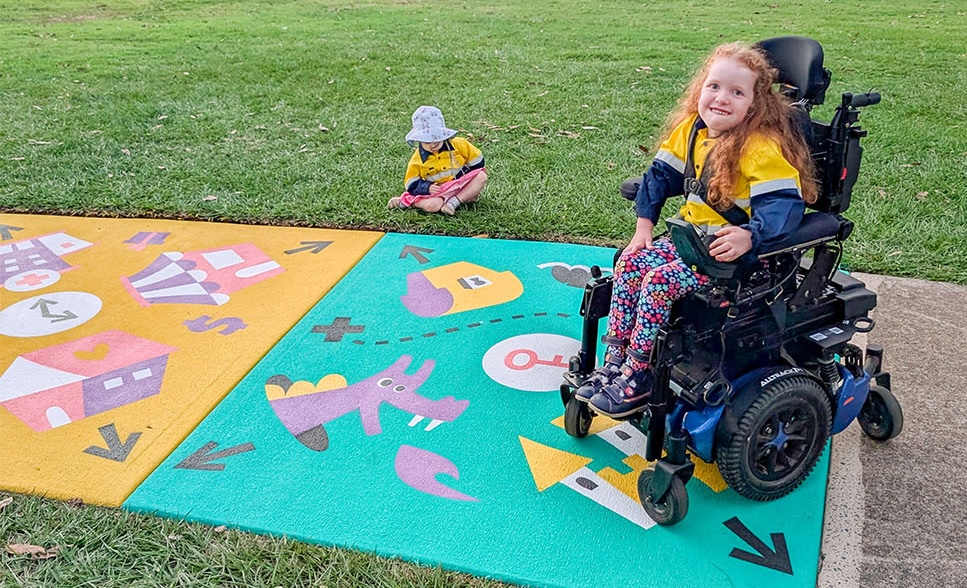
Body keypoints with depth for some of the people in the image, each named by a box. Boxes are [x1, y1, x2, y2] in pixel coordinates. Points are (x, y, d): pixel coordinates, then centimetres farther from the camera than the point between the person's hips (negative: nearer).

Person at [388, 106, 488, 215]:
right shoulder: (417, 159, -3)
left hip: (462, 186, 2)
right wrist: (427, 187, -19)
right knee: (431, 206, -35)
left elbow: (476, 162, 5)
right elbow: (411, 184, -1)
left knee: (481, 176, -23)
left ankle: (455, 201, -27)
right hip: (437, 191, -2)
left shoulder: (458, 145, -4)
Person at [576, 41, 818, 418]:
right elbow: (663, 174, 11)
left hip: (737, 249, -8)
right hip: (692, 235, 8)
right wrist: (644, 223, 2)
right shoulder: (691, 129, 2)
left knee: (661, 280, -23)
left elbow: (783, 203, -26)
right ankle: (615, 360, 1)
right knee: (630, 262, -7)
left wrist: (749, 236, -43)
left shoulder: (763, 147, -20)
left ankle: (637, 376, -10)